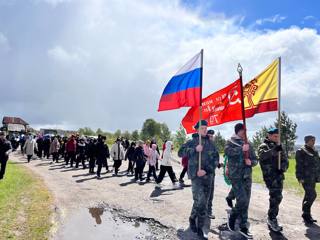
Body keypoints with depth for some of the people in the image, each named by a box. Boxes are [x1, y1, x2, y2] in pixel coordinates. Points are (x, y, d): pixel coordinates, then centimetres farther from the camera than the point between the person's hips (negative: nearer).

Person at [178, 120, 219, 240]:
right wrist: (195, 150, -16)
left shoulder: (211, 143, 9)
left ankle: (200, 227, 19)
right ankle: (193, 218, 14)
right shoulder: (191, 142, 2)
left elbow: (215, 158, 5)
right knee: (200, 200, -14)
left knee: (204, 201, 7)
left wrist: (207, 170, -8)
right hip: (195, 175, -3)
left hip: (208, 175, 3)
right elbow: (180, 152, -6)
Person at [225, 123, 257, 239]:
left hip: (247, 176, 6)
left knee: (246, 202, 9)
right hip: (236, 176, -5)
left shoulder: (248, 145, 14)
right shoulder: (231, 142, 0)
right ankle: (232, 216, 14)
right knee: (242, 200, -13)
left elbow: (255, 160, 15)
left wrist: (251, 162, -7)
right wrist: (241, 149, -30)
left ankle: (243, 227, 23)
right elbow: (227, 151, -21)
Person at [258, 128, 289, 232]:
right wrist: (274, 150, -40)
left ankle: (271, 219, 26)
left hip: (279, 176, 7)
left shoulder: (278, 147, 18)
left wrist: (282, 168, -6)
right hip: (270, 176, -7)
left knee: (276, 198, 13)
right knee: (276, 197, -15)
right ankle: (272, 219, -3)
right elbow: (262, 155, -26)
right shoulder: (263, 146, -4)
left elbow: (285, 160, 15)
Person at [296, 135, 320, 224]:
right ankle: (306, 214, 3)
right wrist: (300, 177, -17)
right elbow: (299, 166, -13)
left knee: (308, 195, 13)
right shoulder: (301, 152, -9)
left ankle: (306, 214, 22)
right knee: (312, 195, -11)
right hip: (306, 177, -8)